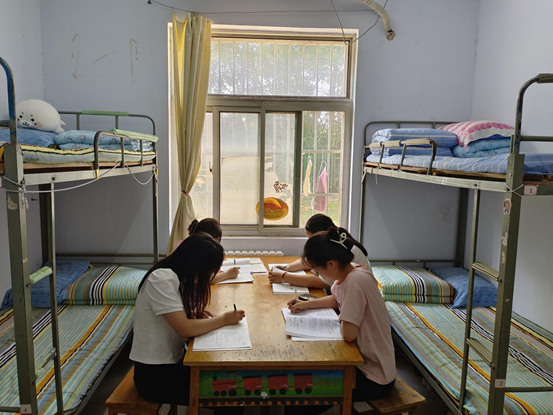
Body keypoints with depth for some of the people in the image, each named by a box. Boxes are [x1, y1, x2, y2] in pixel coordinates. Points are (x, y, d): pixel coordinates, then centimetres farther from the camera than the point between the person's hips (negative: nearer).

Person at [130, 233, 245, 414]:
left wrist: (196, 315, -7)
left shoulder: (176, 277, 3)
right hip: (155, 375, -8)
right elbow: (185, 329, -28)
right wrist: (224, 319, -17)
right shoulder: (162, 279, -24)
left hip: (171, 361, 8)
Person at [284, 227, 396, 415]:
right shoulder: (345, 275, -2)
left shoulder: (355, 281, -29)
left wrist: (342, 320, -10)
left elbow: (348, 334, -30)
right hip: (363, 361, 8)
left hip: (374, 377, -8)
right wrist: (307, 304, 9)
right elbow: (336, 300, 20)